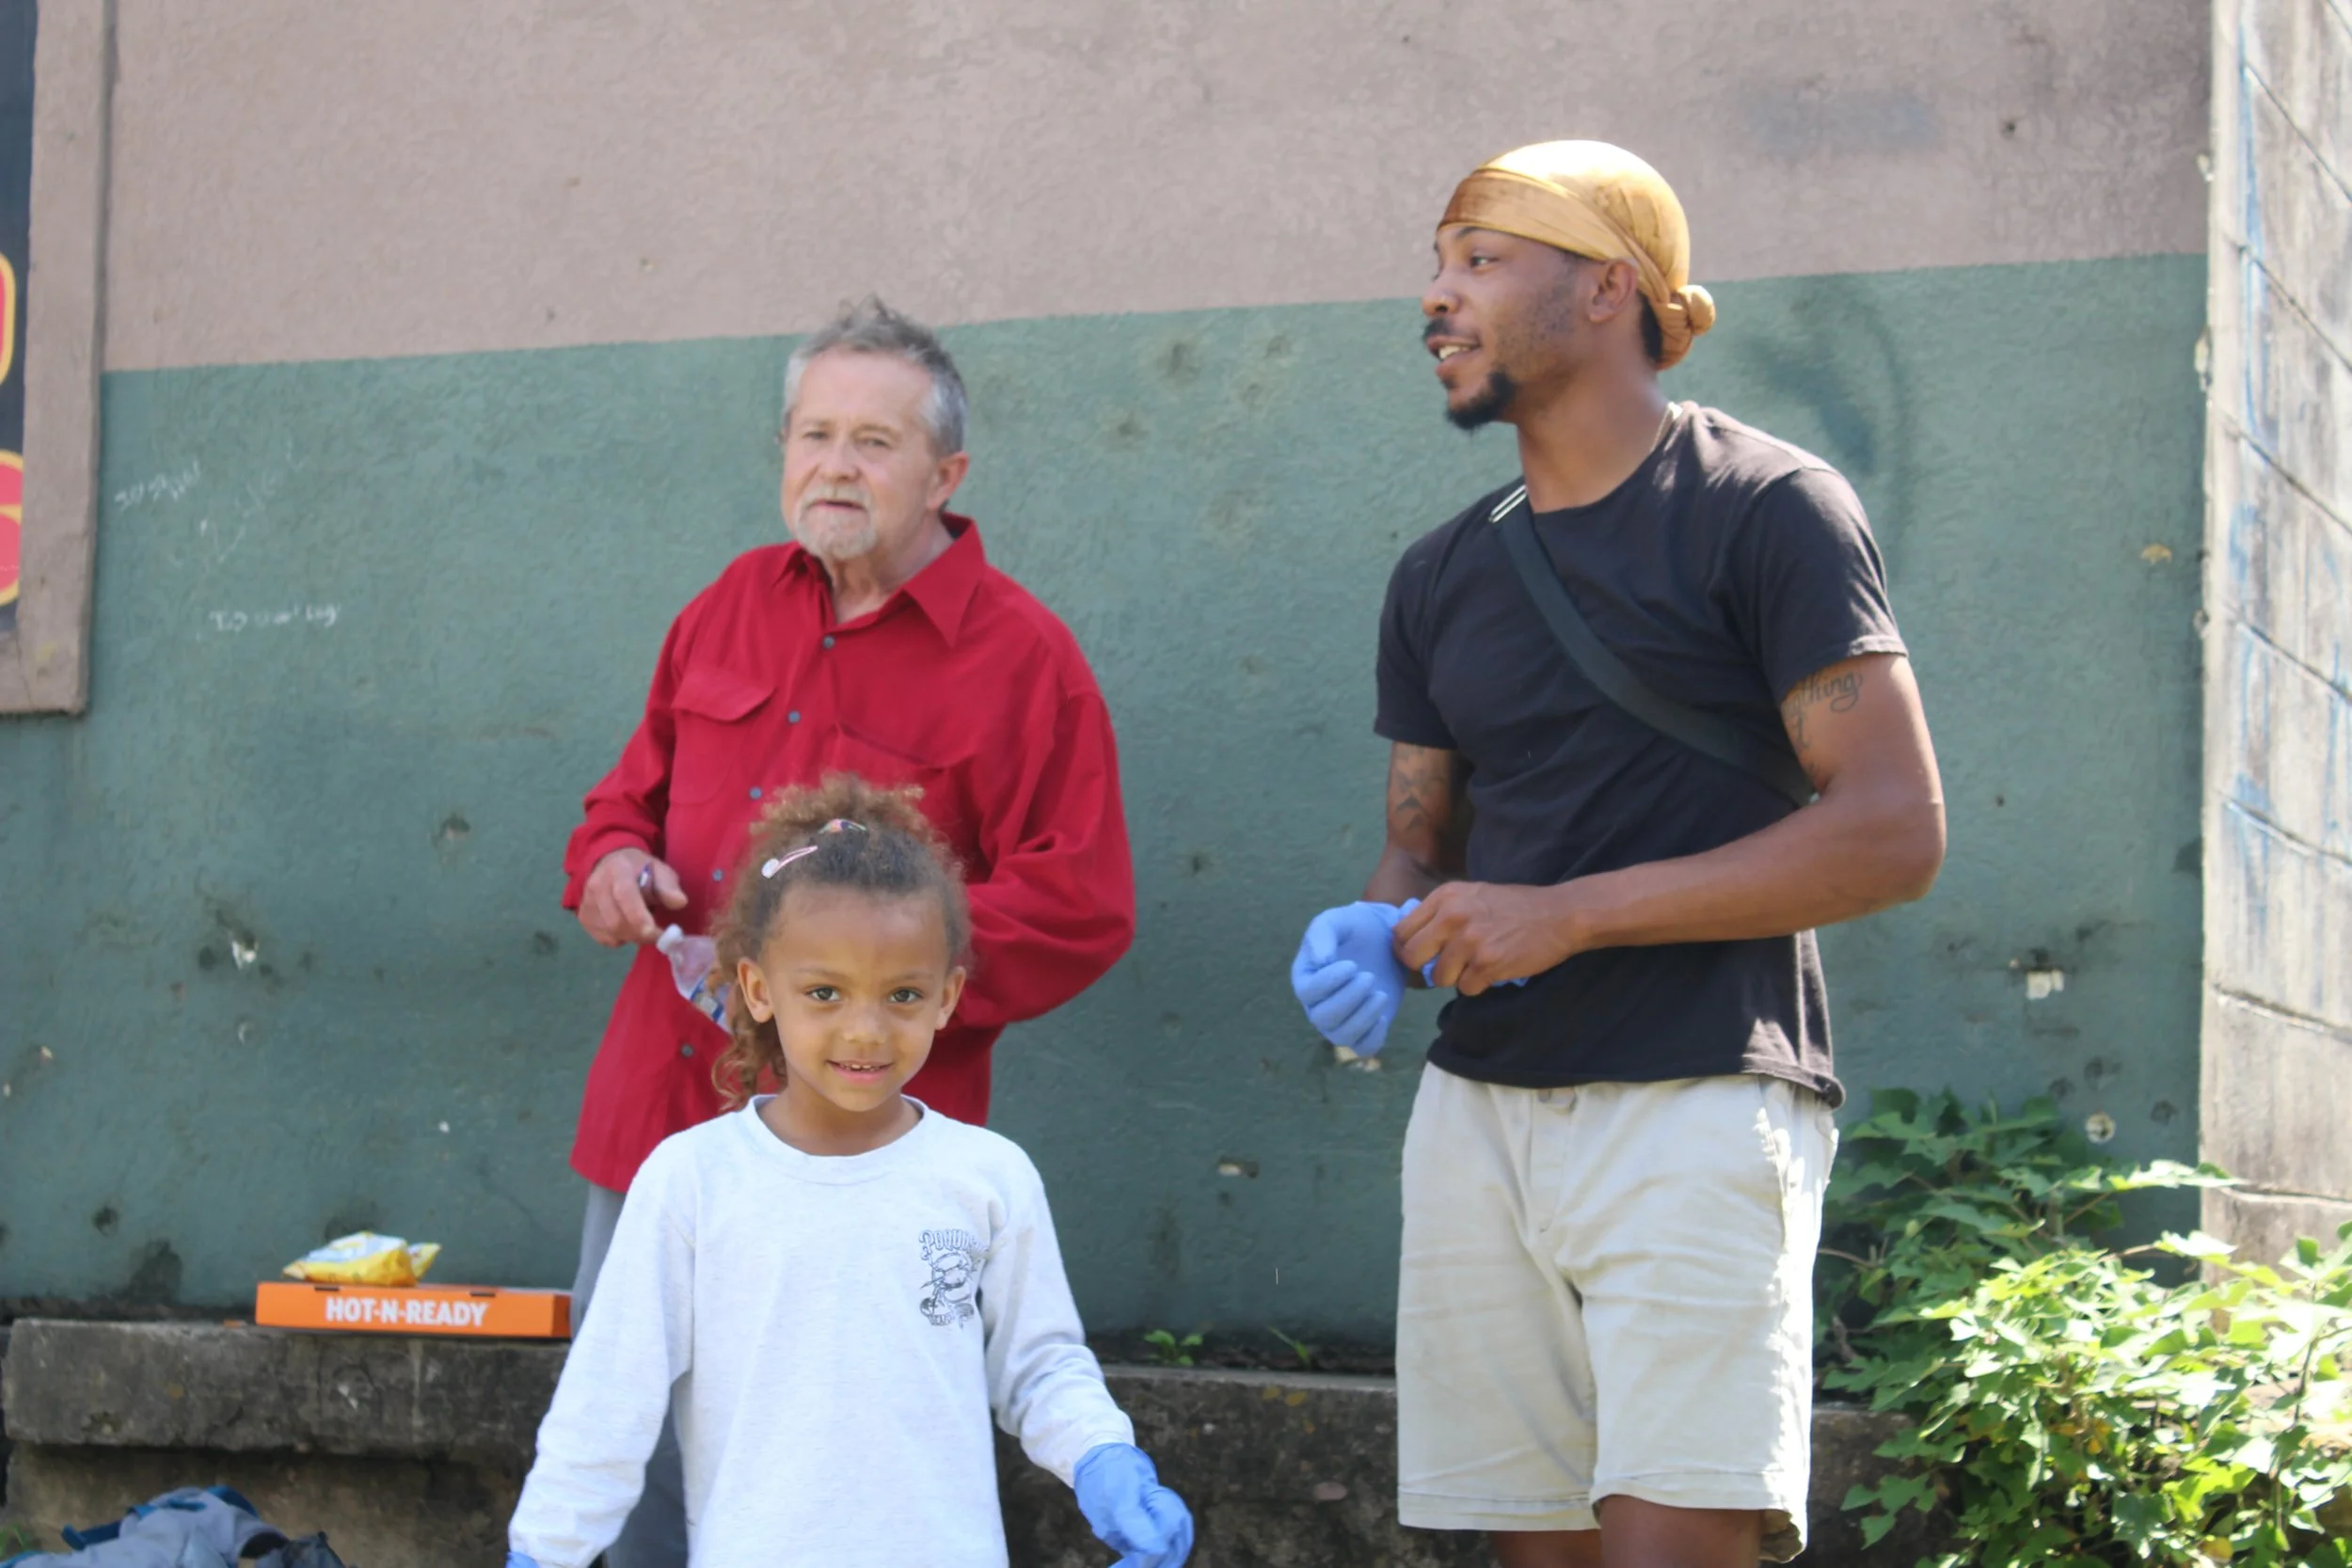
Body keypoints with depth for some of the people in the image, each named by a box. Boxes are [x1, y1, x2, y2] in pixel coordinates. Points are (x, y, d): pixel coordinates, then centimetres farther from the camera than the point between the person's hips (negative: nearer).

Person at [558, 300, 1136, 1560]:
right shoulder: (735, 605, 12)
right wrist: (610, 860, 1)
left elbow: (1078, 910, -11)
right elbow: (640, 783, 26)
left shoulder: (1023, 658, -6)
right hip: (658, 1119, 6)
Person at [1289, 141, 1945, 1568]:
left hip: (1699, 1094, -6)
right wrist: (1371, 937, -3)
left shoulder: (1766, 510, -3)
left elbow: (1896, 832, -11)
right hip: (1479, 1112, 6)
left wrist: (1568, 914, -15)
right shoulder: (1443, 576, 17)